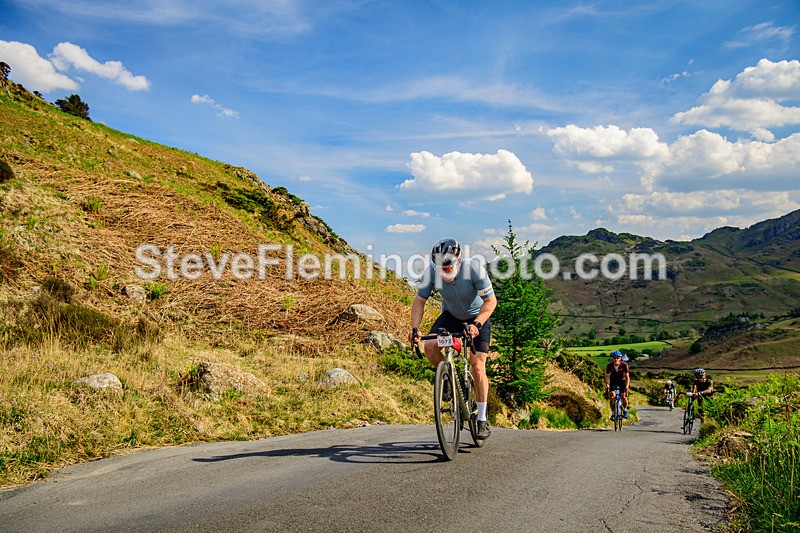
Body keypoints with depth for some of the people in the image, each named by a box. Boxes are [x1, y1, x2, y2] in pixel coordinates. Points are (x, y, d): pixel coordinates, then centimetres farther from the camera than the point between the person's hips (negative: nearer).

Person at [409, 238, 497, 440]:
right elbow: (420, 300, -13)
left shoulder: (473, 269, -32)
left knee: (477, 367, -12)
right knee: (430, 347, -23)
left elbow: (490, 301, -25)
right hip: (451, 315, 3)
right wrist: (415, 328, -27)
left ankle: (482, 419, -1)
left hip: (477, 317, -3)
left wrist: (476, 324, -40)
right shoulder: (431, 271, -24)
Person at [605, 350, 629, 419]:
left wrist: (626, 386, -33)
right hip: (613, 381, 1)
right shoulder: (609, 366, -23)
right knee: (611, 397, -16)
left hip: (622, 381, -1)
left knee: (624, 397, -12)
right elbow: (607, 376, -16)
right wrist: (607, 385, -29)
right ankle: (613, 413, -2)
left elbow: (627, 377, -23)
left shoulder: (624, 365, -26)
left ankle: (625, 410, 16)